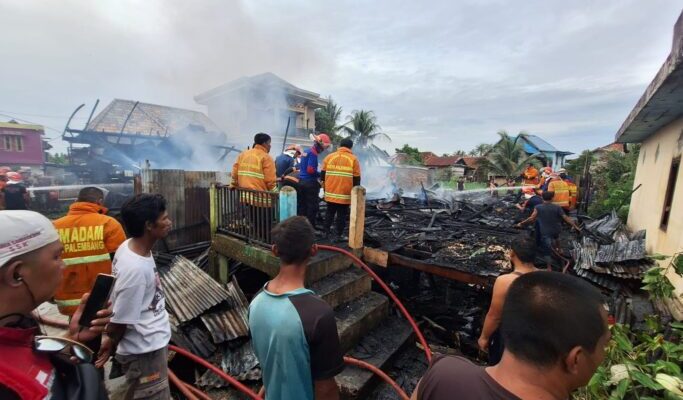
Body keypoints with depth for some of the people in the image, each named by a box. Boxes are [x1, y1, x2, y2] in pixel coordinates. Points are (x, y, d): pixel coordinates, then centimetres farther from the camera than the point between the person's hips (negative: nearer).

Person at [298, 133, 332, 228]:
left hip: (302, 181, 9)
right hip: (310, 183, -9)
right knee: (313, 206, -1)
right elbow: (310, 170, -23)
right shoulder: (313, 153, -16)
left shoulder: (306, 152, 14)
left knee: (304, 205, 14)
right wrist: (320, 175, -8)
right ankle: (310, 226, 4)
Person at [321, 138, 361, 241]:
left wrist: (325, 187, 21)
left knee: (329, 213, 18)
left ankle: (326, 232, 26)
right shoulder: (353, 159, -5)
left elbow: (323, 174, 9)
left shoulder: (329, 157, 4)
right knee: (342, 215, 7)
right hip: (345, 194, -3)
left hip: (330, 192, 4)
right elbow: (357, 179, -4)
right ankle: (339, 235, 13)